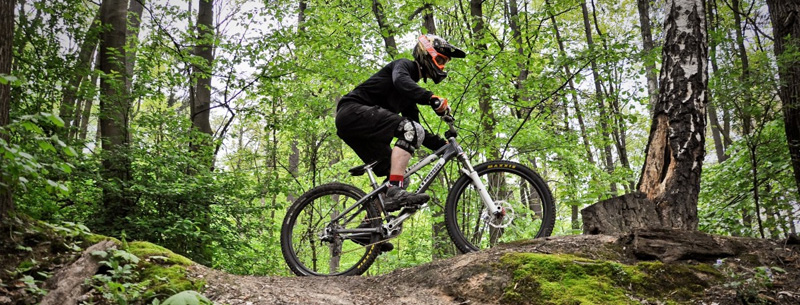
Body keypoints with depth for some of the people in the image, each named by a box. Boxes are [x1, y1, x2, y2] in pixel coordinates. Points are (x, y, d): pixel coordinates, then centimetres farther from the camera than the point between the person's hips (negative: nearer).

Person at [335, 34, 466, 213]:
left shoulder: (409, 94, 25)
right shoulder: (404, 65, 0)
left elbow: (420, 134, 23)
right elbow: (401, 81, -26)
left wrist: (442, 145, 9)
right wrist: (432, 98, -40)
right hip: (354, 112, -10)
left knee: (395, 171, 8)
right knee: (410, 130, -25)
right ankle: (395, 192, -34)